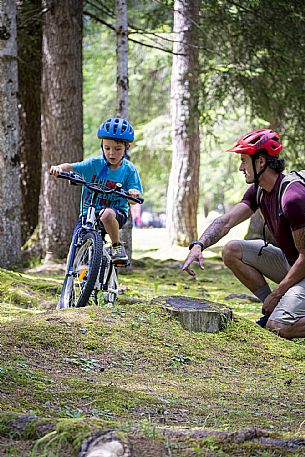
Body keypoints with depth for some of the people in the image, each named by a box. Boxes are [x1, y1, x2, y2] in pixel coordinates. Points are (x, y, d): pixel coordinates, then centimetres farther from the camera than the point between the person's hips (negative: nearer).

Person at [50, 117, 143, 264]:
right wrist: (60, 167, -36)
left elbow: (132, 201, -7)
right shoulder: (94, 164, -3)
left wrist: (133, 194, -31)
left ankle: (117, 247, -15)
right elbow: (71, 167, -13)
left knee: (107, 214, -38)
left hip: (116, 213, -2)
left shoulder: (129, 169, -4)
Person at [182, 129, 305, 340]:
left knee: (279, 327, -27)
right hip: (288, 260, 9)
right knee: (232, 251, -2)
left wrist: (276, 294, -16)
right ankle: (275, 310, 4)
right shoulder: (258, 190, 2)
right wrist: (198, 246, -22)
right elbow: (226, 221, -4)